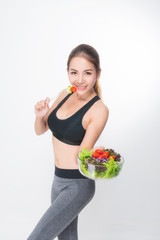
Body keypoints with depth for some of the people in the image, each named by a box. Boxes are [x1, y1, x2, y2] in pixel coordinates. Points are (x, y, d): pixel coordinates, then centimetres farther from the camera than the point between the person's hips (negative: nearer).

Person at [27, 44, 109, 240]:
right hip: (59, 180, 7)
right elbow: (40, 130, 8)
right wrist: (39, 115, -13)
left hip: (77, 186, -7)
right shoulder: (65, 95, 0)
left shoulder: (99, 110, -19)